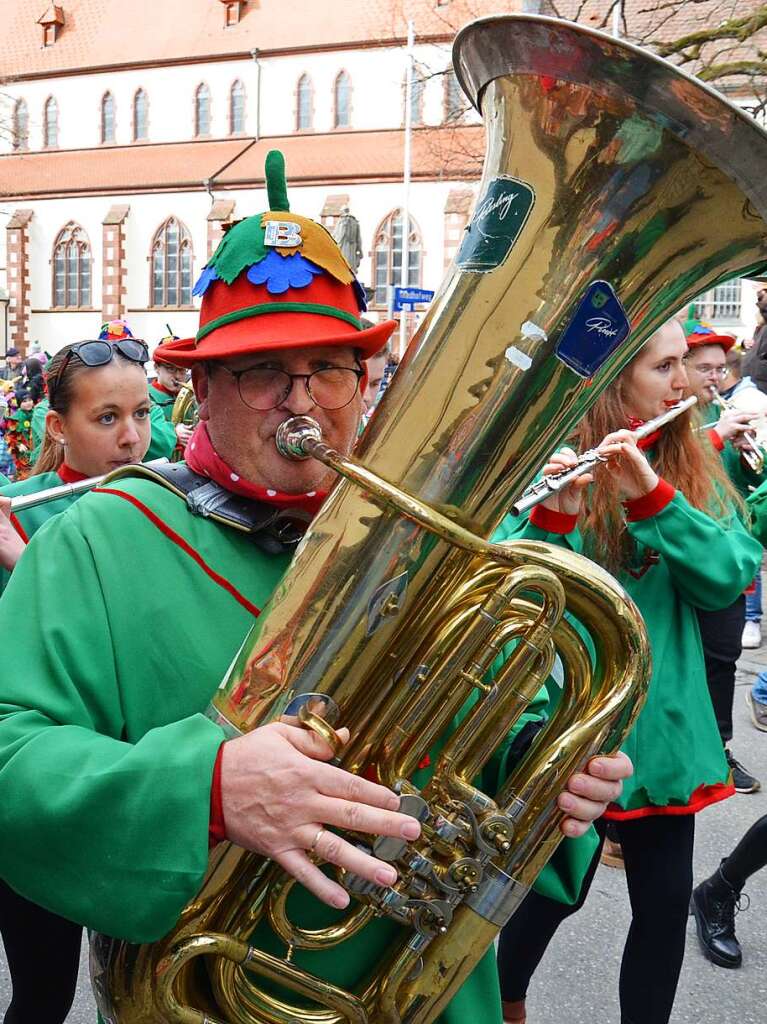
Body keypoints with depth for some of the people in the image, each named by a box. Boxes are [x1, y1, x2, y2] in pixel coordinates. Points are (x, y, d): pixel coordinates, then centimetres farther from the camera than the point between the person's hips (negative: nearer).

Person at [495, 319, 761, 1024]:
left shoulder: (692, 464, 3)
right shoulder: (554, 458, -10)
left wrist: (653, 494, -25)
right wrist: (550, 516, -35)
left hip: (664, 720, 4)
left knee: (667, 897, 10)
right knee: (557, 889, 11)